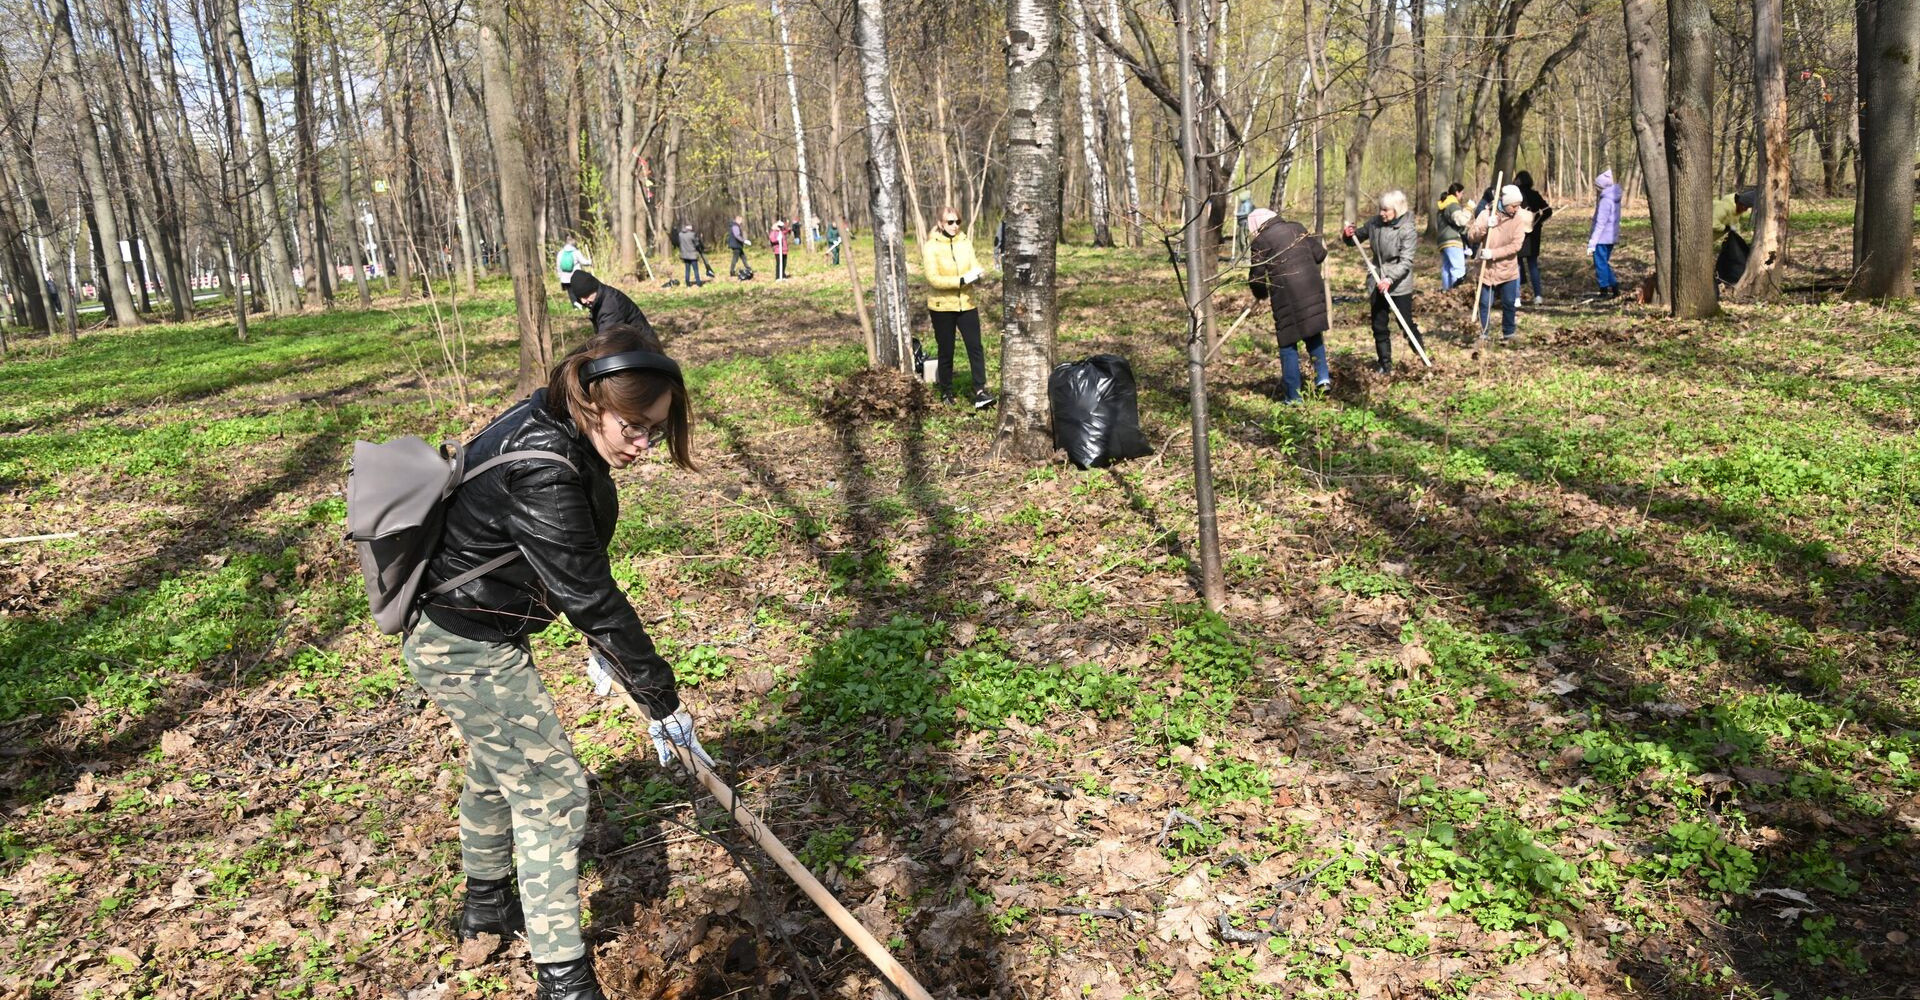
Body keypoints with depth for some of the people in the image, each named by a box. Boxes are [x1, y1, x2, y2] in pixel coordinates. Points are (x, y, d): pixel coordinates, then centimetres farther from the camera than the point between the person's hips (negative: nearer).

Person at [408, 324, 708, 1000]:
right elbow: (590, 595, -30)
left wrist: (600, 637, 16)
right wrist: (660, 700, -22)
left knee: (498, 766, 27)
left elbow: (579, 568, 9)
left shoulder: (554, 430, -4)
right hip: (467, 651, -10)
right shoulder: (540, 474, -34)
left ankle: (486, 904, 50)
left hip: (469, 634, 10)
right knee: (551, 790, -2)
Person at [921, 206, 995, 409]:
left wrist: (978, 274, -23)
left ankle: (980, 392, -7)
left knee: (975, 347, -6)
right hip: (942, 306, -3)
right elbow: (933, 279, -18)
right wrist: (962, 280, -26)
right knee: (946, 351, 7)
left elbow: (974, 267, 2)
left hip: (966, 304, 3)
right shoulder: (931, 247, -9)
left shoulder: (965, 243, 5)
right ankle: (946, 392, 23)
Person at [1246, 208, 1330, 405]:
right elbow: (1319, 254, 13)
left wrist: (1261, 293, 19)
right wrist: (1323, 248, 37)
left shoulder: (1261, 242, -4)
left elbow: (1256, 275, -2)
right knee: (1314, 335, 25)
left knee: (1288, 345, 5)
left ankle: (1293, 396, 7)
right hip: (1313, 291, 5)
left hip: (1287, 298, -5)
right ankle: (1323, 377, 17)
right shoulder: (1297, 228, 10)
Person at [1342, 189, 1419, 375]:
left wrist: (1390, 279, -34)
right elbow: (1358, 237, 14)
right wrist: (1350, 234, -10)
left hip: (1400, 284, -5)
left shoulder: (1407, 231, -17)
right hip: (1379, 283, 5)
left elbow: (1406, 262, -21)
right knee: (1379, 326, 9)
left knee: (1406, 323, 2)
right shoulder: (1375, 224, -2)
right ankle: (1385, 364, 20)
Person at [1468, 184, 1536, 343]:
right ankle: (1483, 334, 14)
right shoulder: (1486, 214, -5)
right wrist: (1484, 227, -28)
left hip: (1508, 270, 1)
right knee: (1485, 304, 2)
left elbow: (1516, 245, -14)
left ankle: (1508, 333, 23)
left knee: (1509, 304, 8)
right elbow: (1471, 236, -10)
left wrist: (1493, 253, -23)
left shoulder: (1518, 218, -6)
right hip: (1487, 269, -1)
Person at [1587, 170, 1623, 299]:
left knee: (1601, 264, 2)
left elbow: (1600, 224, -21)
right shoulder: (1614, 198, 9)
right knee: (1605, 263, 19)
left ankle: (1604, 291, 8)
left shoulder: (1605, 201, -19)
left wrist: (1591, 244, -20)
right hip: (1611, 237, 9)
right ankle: (1614, 286, 16)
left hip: (1602, 239, -9)